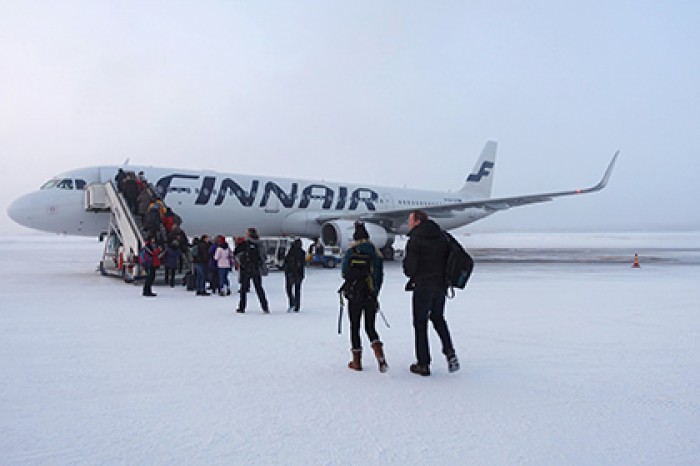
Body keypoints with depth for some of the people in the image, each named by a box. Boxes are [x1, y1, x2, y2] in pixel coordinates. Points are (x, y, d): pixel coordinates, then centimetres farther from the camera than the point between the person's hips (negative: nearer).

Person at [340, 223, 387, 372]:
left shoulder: (350, 252, -6)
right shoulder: (376, 254, 2)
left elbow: (344, 273, -1)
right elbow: (380, 276, 6)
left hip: (354, 296, -2)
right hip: (371, 297, 3)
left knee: (355, 327, 11)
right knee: (370, 327, 13)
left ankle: (357, 361, 14)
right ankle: (380, 356, -8)